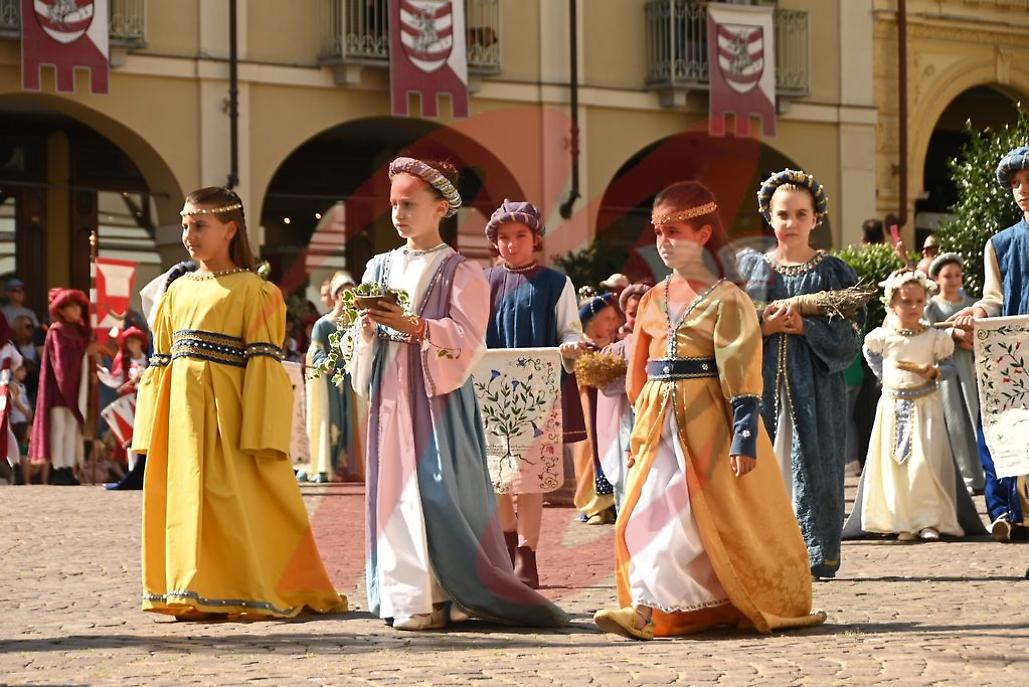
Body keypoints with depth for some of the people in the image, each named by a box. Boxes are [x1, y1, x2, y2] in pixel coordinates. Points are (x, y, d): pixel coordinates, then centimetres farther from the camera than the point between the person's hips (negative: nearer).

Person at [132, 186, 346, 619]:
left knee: (230, 498, -6)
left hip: (224, 411, -6)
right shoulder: (177, 291, 14)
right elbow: (160, 361, 15)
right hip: (182, 410, 6)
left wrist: (259, 434, -16)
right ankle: (195, 593, 13)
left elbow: (262, 364, -10)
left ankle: (232, 593, 3)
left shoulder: (252, 291, -4)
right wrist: (151, 429, 10)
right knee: (184, 496, 6)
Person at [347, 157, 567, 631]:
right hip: (391, 397, 5)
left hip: (438, 397, -5)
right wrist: (367, 328, -7)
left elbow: (467, 340, -11)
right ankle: (408, 596, 3)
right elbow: (360, 343, 16)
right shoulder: (380, 268, 15)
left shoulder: (460, 272, 0)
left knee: (440, 492, -10)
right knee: (395, 490, 0)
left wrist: (413, 325, -21)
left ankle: (449, 596, -5)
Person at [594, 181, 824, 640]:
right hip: (659, 423, 6)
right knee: (647, 512, -4)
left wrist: (744, 438, -18)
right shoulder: (653, 300, 13)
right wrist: (640, 426, 16)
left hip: (707, 420, -6)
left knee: (716, 517, -3)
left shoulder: (726, 300, -6)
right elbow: (637, 374, 20)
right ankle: (649, 607, -6)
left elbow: (742, 375, -12)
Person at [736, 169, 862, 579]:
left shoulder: (833, 272, 5)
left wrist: (804, 327, -16)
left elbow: (846, 343, -1)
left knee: (811, 467, -4)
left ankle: (817, 555, 1)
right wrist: (764, 328, -11)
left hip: (815, 388, -1)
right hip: (760, 385, 1)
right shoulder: (748, 267, 10)